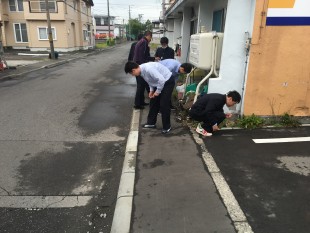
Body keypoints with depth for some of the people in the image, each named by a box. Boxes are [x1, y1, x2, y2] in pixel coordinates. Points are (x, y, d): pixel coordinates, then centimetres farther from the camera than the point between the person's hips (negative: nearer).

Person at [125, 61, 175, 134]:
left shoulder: (148, 69, -32)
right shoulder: (142, 71, -4)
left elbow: (161, 80, -32)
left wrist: (157, 92, -20)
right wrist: (151, 90, 2)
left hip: (168, 81, -9)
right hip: (159, 82, 9)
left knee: (164, 105, -7)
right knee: (153, 102, 12)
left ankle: (166, 127, 8)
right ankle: (151, 123, 25)